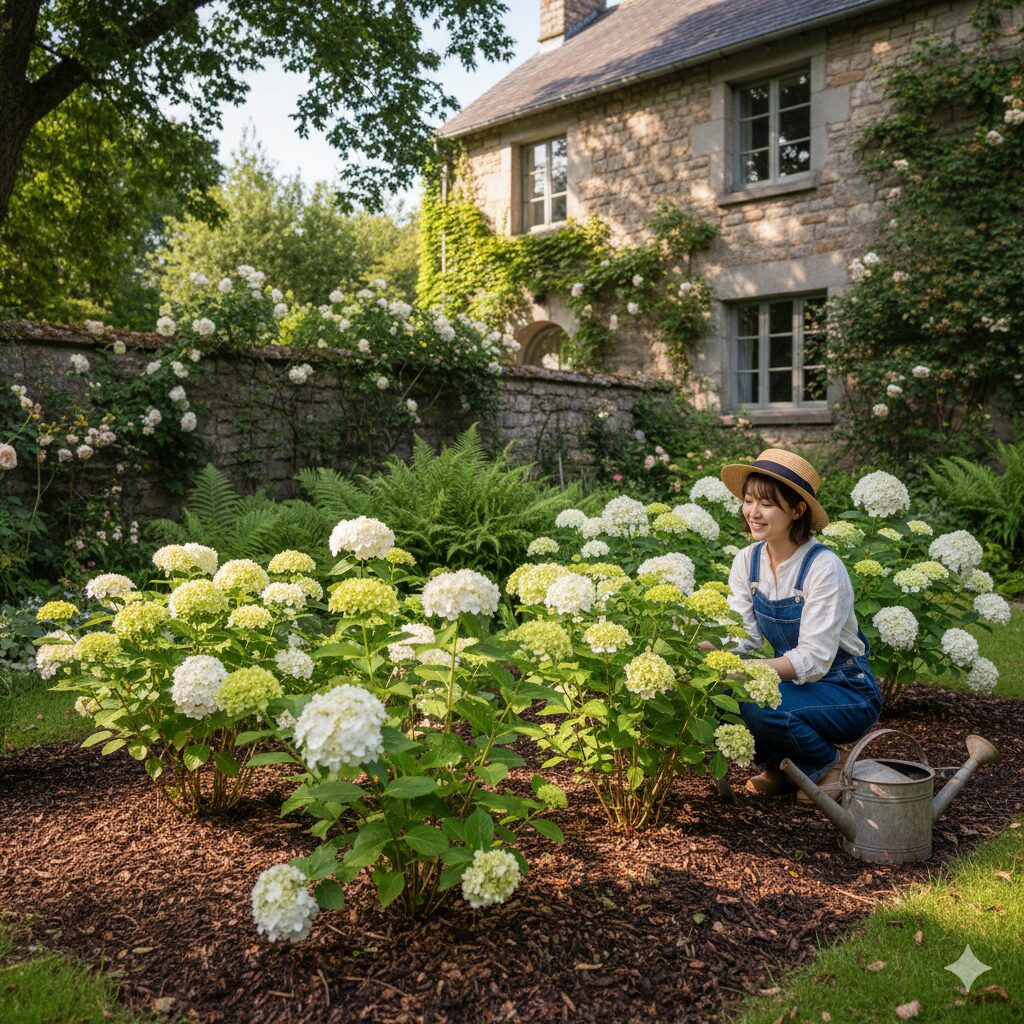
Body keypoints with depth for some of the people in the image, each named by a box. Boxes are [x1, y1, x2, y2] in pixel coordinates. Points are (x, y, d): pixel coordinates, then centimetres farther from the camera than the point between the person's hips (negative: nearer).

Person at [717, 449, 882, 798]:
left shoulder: (823, 566, -22)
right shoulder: (747, 561, -4)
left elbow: (813, 659, -27)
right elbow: (740, 635, -9)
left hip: (846, 693, -5)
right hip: (792, 683, 5)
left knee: (758, 703, -31)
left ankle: (828, 767, -1)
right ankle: (777, 766, 6)